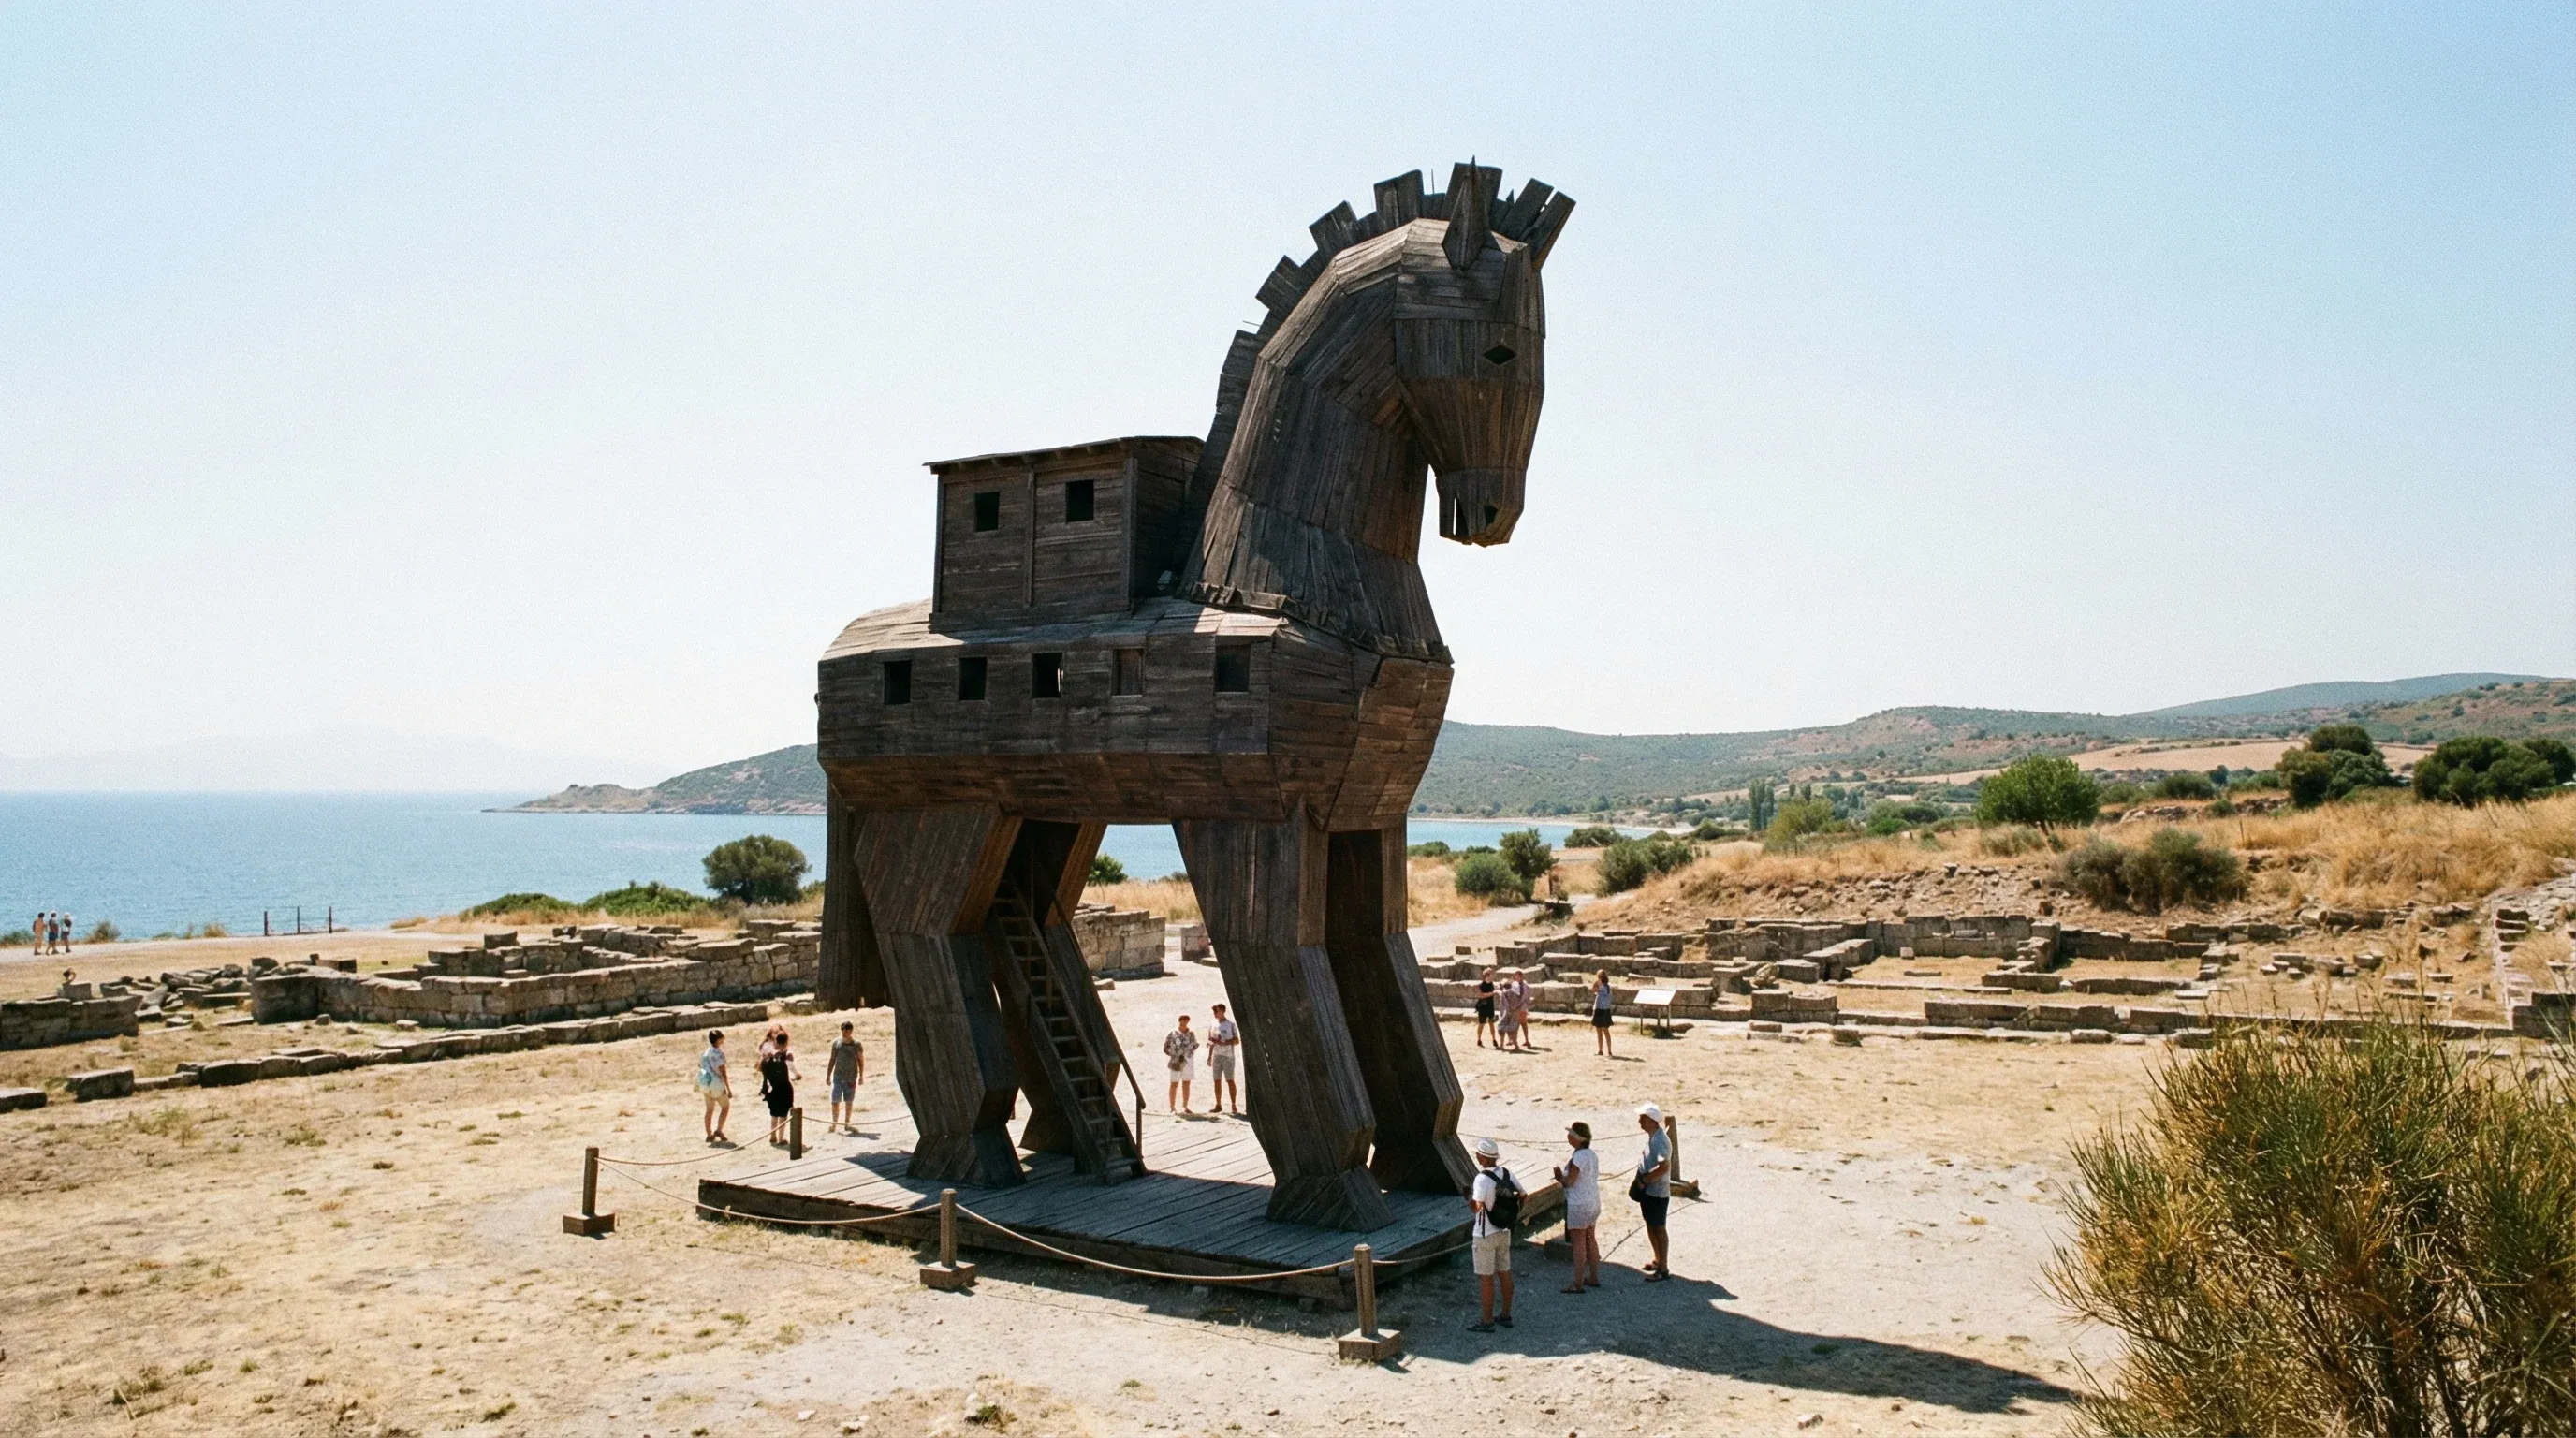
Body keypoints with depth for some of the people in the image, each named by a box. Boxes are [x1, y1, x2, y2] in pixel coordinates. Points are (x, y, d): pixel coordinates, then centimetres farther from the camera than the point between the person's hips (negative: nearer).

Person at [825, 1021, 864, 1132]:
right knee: (835, 1101, -4)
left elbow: (861, 1060, 3)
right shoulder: (836, 1043, 0)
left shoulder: (856, 1044, -3)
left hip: (851, 1077, 0)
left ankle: (847, 1123, 19)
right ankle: (834, 1122, 8)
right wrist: (828, 1075, 7)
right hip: (838, 1076, 0)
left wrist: (861, 1076, 0)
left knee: (849, 1101, 8)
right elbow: (832, 1060, 7)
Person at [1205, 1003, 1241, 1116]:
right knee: (1216, 1081, 4)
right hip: (1216, 1056, 5)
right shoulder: (1213, 1025, 13)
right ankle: (1218, 1105, 10)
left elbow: (1237, 1041, -6)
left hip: (1228, 1056, -5)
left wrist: (1223, 1043, -17)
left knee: (1230, 1080, -4)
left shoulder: (1230, 1025, -3)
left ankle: (1233, 1105, 0)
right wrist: (1209, 1056, 15)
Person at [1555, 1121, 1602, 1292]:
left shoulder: (1578, 1157, -23)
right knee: (1591, 1240, 18)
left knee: (1578, 1243, -1)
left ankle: (1578, 1283, 5)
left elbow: (1569, 1182, -21)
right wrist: (1563, 1177, 10)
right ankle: (1594, 1277, 28)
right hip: (1593, 1203, 9)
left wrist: (1559, 1176, -2)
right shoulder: (1592, 1154, 5)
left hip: (1578, 1205, -9)